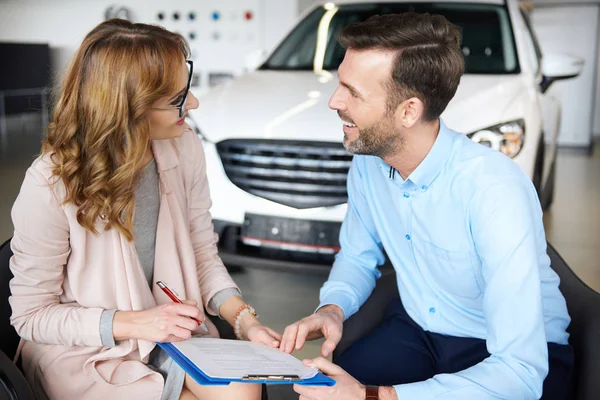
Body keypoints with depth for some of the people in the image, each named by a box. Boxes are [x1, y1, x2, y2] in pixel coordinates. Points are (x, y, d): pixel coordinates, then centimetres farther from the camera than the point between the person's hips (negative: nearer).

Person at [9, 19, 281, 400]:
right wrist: (133, 323, -23)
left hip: (172, 331, 5)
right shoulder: (50, 186, -22)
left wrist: (244, 319, -12)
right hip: (83, 352, -4)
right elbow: (31, 315, -12)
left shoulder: (185, 149, -8)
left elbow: (204, 253, 3)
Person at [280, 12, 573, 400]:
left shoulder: (494, 189, -30)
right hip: (416, 329, 5)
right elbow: (357, 257, 8)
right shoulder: (367, 163, -10)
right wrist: (332, 308, -14)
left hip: (520, 353, -5)